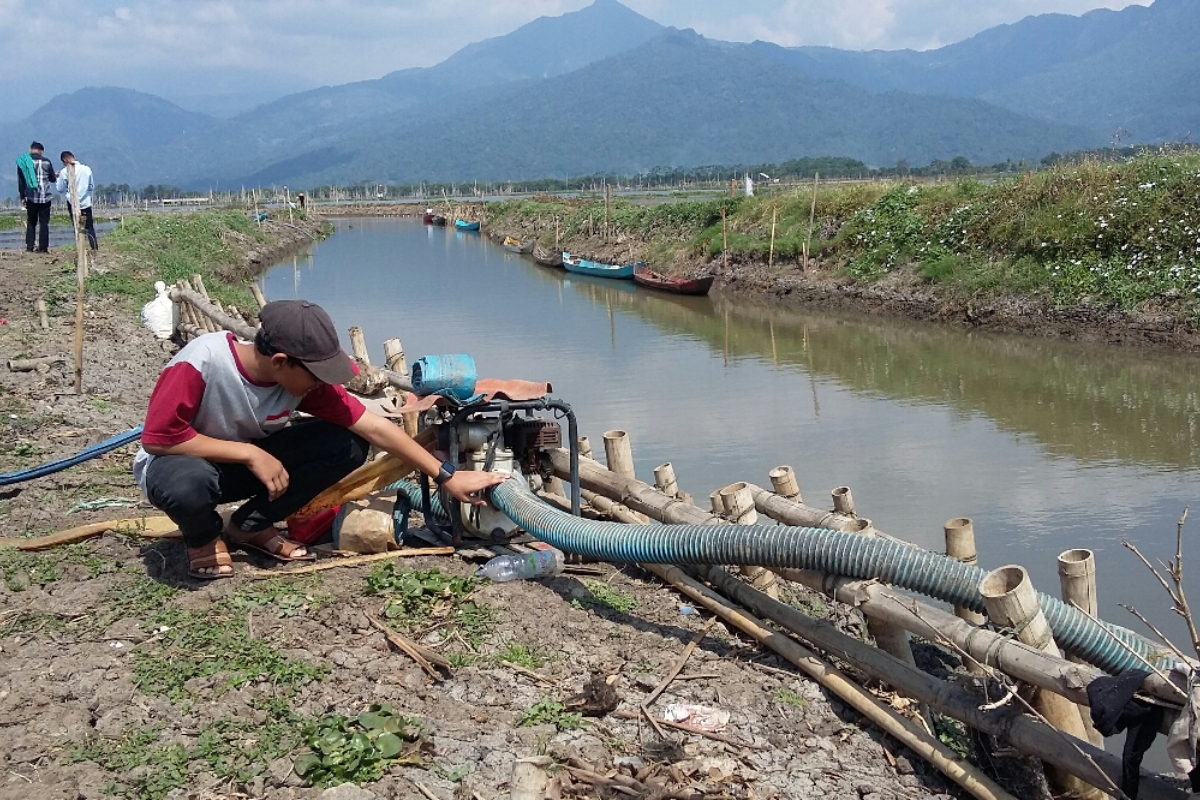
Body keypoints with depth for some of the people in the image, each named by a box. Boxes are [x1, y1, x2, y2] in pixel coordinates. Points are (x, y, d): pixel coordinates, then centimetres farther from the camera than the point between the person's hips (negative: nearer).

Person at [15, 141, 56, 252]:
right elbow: (52, 179, 8)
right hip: (45, 196, -1)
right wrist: (55, 175, 32)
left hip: (31, 197, 1)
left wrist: (22, 197, 11)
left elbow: (21, 181, 4)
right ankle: (43, 247, -1)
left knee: (31, 222, 11)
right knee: (44, 222, 4)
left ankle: (29, 246, 5)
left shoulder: (23, 161, 2)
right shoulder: (46, 161, 0)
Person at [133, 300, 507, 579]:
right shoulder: (200, 363, -33)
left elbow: (374, 427, -18)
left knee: (347, 445, -18)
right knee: (186, 484, -43)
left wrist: (446, 476, -19)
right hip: (183, 460, -4)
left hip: (248, 462, 4)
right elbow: (158, 437, -30)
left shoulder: (306, 379, -19)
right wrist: (251, 453, -32)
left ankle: (250, 526, 0)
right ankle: (204, 539, -4)